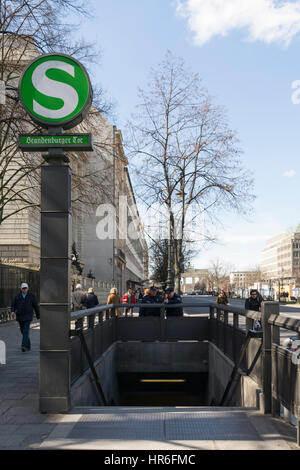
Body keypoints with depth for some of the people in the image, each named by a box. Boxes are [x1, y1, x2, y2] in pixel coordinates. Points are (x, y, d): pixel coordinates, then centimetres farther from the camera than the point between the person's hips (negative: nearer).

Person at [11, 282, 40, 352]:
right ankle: (28, 345, 29)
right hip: (20, 317, 4)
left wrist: (38, 316, 4)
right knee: (23, 331, 12)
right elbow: (13, 305, 4)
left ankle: (24, 346, -24)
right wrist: (13, 312, -17)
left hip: (28, 316, -3)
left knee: (26, 331, -17)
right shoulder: (17, 296, 2)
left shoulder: (32, 296, -4)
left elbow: (36, 306, 1)